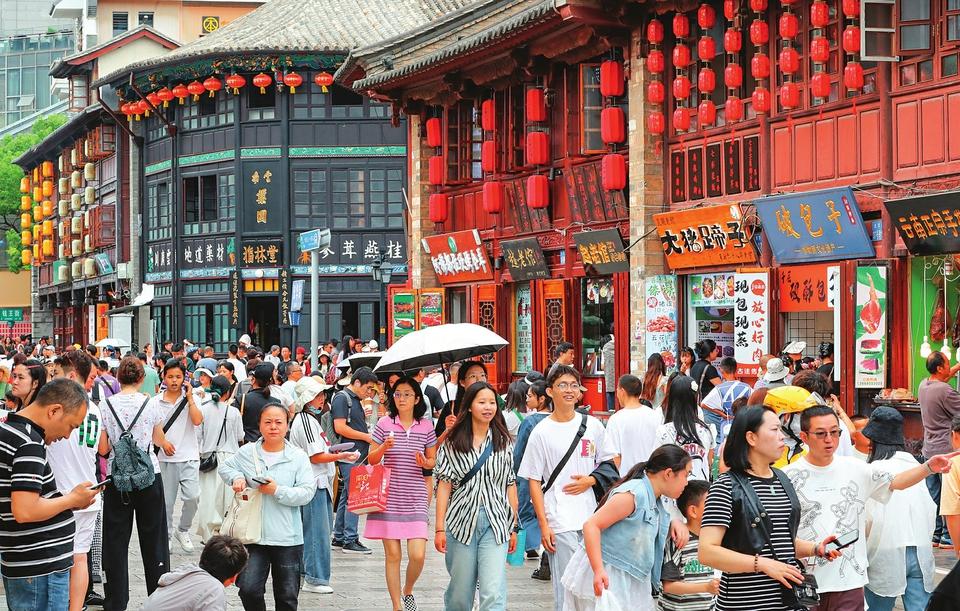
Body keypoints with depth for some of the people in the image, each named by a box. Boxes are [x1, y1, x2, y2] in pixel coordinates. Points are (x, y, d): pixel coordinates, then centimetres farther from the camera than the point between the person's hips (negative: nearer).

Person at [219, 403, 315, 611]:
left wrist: (278, 491, -20)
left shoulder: (298, 457, -3)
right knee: (249, 589, -10)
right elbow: (224, 467, 20)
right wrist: (236, 477, -1)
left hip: (287, 539, -1)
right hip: (254, 537, 1)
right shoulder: (247, 453, 4)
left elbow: (307, 492, -9)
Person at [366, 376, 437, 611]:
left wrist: (425, 463, -9)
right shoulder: (384, 424, 0)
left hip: (415, 498, 1)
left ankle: (408, 591, 23)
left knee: (418, 556, -7)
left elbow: (433, 460, 13)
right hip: (389, 496, -1)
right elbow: (371, 460, 5)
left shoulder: (426, 426, 3)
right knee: (392, 555, 2)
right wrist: (384, 448, -15)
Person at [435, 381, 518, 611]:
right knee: (460, 592, 8)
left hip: (496, 524, 0)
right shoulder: (453, 443, 3)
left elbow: (510, 485, 11)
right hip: (462, 521, 0)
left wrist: (514, 527, 9)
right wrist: (440, 528, -3)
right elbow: (444, 485, 1)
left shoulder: (503, 442, 8)